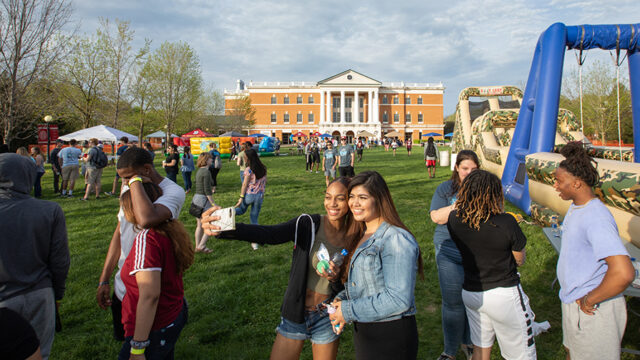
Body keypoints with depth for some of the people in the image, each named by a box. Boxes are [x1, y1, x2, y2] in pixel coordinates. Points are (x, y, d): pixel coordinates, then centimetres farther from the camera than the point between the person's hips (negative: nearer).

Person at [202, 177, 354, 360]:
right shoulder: (307, 225, -12)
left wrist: (336, 279, -25)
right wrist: (225, 229, -47)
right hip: (295, 314, 0)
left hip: (326, 318, 1)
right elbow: (269, 234, -30)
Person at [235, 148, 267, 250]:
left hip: (249, 194, -4)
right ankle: (255, 242, 12)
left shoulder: (249, 170, -15)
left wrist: (241, 197, -9)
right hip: (260, 195, 4)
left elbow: (245, 184, -13)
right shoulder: (263, 169, 2)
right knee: (254, 218, 13)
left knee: (241, 210, 29)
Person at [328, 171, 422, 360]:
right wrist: (341, 299, -4)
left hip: (390, 339, -8)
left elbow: (399, 299, -25)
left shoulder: (396, 239, -20)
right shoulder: (362, 236, 8)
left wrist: (349, 311, -20)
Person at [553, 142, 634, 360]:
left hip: (594, 310, -9)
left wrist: (589, 300, -23)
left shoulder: (596, 218, -27)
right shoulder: (575, 207, 5)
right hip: (574, 302, 9)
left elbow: (623, 273, -37)